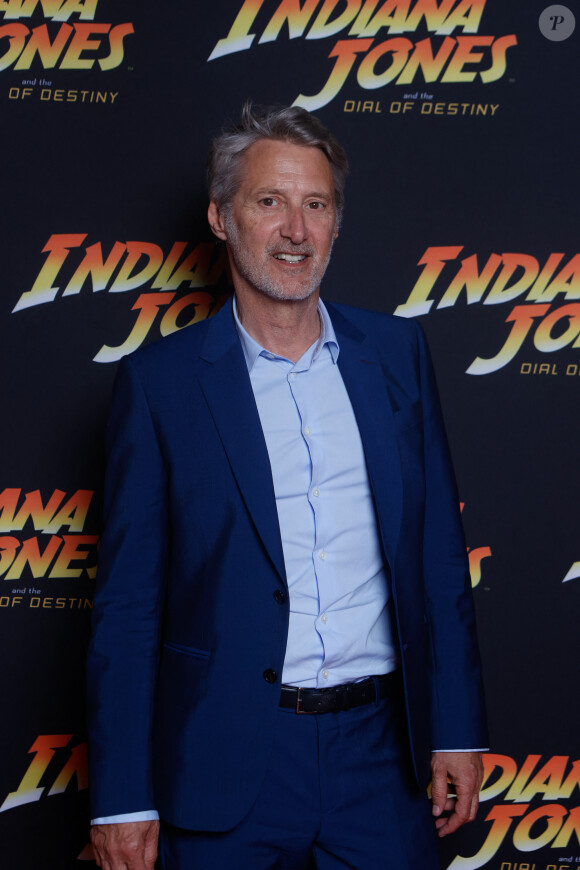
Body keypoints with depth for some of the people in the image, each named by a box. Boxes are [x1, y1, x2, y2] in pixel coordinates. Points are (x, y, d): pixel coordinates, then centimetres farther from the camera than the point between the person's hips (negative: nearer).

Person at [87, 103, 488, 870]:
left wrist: (457, 730, 5)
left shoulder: (397, 352, 6)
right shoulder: (160, 380, -3)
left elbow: (440, 555, 8)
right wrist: (122, 796, -6)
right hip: (228, 765, -2)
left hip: (379, 749, 3)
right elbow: (127, 600, -4)